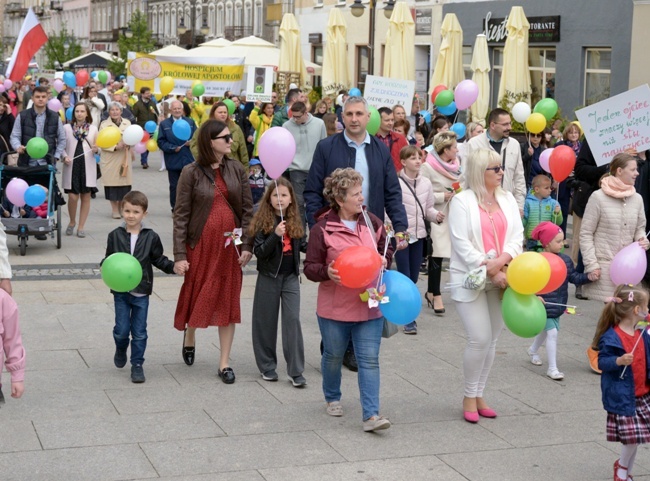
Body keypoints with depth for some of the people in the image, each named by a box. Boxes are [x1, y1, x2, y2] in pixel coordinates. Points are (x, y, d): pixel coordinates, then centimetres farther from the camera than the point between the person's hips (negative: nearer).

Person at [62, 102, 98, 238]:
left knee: (85, 196, 3)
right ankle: (72, 222, 18)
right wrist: (65, 157, -13)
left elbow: (97, 147, 9)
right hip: (72, 166, -1)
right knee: (73, 196, -7)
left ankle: (81, 226, 12)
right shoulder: (67, 128, 4)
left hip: (87, 166, 1)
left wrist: (96, 149, -13)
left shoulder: (93, 129, 7)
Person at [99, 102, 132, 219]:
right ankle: (114, 209, 8)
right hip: (110, 160, -3)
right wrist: (115, 147, -19)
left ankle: (121, 208, 17)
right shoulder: (104, 125, -1)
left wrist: (128, 144, -10)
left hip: (124, 159, 3)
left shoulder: (127, 123, 8)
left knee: (124, 183, 2)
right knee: (112, 183, -1)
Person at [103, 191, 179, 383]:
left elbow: (159, 259, 6)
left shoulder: (151, 237, -2)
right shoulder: (115, 235, -2)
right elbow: (108, 259, 4)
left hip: (141, 292, 0)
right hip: (120, 290, 0)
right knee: (121, 329, 4)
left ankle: (137, 364, 17)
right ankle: (120, 350, 36)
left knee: (139, 332, 4)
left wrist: (173, 267, -9)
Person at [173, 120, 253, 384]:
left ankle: (224, 362, 13)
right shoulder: (192, 173, -6)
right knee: (197, 294, 8)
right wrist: (180, 254, -11)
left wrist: (247, 245, -3)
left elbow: (247, 209, 5)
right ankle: (189, 337, 40)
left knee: (228, 300, 5)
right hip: (201, 244, -3)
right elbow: (181, 215, -7)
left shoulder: (236, 170, 3)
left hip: (230, 243, 3)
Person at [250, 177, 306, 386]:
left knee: (292, 320, -4)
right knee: (266, 321, 7)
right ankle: (267, 366, 21)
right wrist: (276, 235, -27)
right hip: (269, 277, -3)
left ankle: (296, 371, -1)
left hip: (291, 277, 3)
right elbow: (259, 252, -16)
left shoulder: (295, 221, 6)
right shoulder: (263, 221, -8)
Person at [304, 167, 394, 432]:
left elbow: (386, 250, 16)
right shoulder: (322, 229, -10)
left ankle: (371, 415, -4)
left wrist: (385, 260, -6)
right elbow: (310, 267, -6)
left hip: (369, 305, 2)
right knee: (333, 356, 16)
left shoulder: (372, 222, 2)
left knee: (369, 359, -3)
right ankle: (332, 398, 41)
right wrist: (327, 272, -26)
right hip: (334, 308, -2)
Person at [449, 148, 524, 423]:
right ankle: (469, 397, 7)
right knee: (480, 338, -11)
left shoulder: (507, 199, 10)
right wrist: (489, 273, -15)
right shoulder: (462, 201, -6)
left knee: (492, 339, 8)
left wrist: (501, 262, -14)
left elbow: (517, 236, 4)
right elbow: (461, 244, -11)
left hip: (500, 279, 5)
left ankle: (478, 396, 21)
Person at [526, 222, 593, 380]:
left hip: (558, 305, 7)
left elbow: (574, 277, 5)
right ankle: (552, 368, -2)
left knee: (545, 330, 25)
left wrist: (589, 277, -9)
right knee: (552, 332, -10)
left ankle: (533, 350, 53)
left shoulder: (565, 260, 0)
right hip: (544, 305, -7)